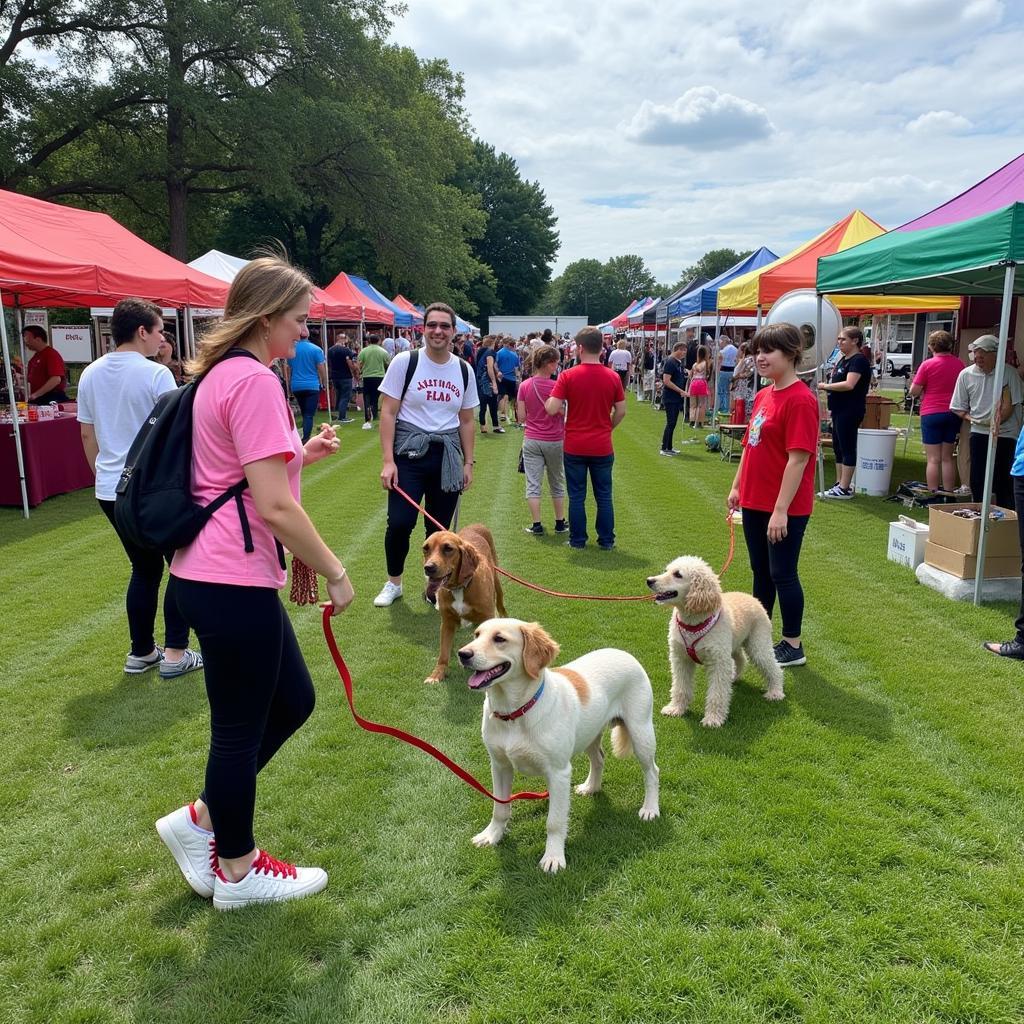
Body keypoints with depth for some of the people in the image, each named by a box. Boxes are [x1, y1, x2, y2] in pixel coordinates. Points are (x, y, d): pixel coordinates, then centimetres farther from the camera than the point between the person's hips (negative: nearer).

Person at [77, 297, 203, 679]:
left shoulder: (90, 375, 8)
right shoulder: (156, 374, -13)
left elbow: (87, 435, 15)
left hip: (110, 490, 7)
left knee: (144, 568, 18)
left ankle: (141, 653, 23)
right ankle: (175, 654, 7)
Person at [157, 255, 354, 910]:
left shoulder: (222, 374, 14)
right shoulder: (254, 381, -17)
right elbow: (274, 507, -23)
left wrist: (302, 455, 11)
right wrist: (335, 573, -12)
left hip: (216, 574, 10)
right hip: (233, 582, -10)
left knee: (293, 701, 20)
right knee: (241, 729, 7)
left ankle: (201, 820, 31)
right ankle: (238, 871, 28)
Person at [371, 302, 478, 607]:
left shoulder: (464, 370, 6)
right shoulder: (405, 362, -4)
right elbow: (388, 413, -5)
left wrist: (468, 463, 10)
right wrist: (388, 461, -12)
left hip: (447, 456, 3)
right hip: (409, 452, -3)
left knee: (439, 529, 7)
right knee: (400, 523, -10)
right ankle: (393, 583, 15)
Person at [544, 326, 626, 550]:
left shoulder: (568, 376, -10)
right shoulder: (613, 377, -3)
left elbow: (552, 409, -14)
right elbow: (621, 411, 2)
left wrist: (548, 402, 8)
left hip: (574, 447, -1)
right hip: (602, 447, 2)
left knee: (576, 496, 9)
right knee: (604, 496, 12)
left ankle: (577, 540, 15)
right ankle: (607, 540, 17)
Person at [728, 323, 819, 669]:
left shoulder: (800, 400, -17)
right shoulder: (763, 396, 9)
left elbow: (799, 458, -21)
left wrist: (781, 509, -22)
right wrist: (737, 487, 18)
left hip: (784, 508, -8)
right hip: (754, 502, 8)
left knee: (782, 574, 3)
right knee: (760, 571, 18)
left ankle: (793, 646, 18)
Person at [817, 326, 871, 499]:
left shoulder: (859, 361, -14)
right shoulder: (843, 359, 15)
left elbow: (849, 384, -25)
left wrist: (826, 386, -17)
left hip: (850, 411, -10)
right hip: (839, 410, 10)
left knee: (847, 449, -5)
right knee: (838, 447, 14)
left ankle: (844, 489, -1)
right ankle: (839, 484, 23)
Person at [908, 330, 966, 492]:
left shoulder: (927, 365, -10)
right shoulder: (960, 363, 3)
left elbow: (914, 391, -8)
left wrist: (923, 389, 11)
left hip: (932, 413, -4)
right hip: (953, 413, 4)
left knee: (933, 459, 0)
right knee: (947, 458, 12)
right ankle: (948, 496, 15)